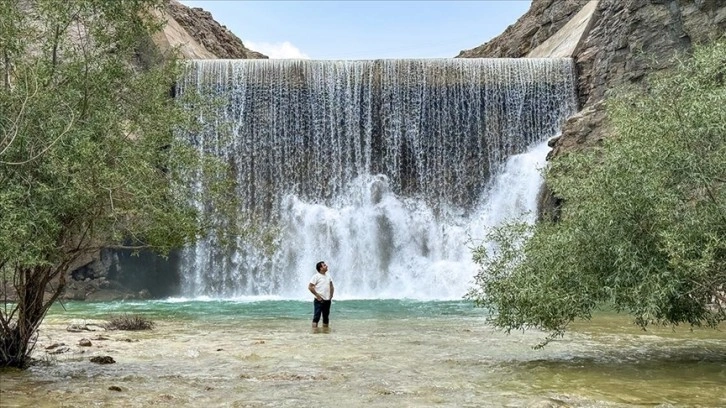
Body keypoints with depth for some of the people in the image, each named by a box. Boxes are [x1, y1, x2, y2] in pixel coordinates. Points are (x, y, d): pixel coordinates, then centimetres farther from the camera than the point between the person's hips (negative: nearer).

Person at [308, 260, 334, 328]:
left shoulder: (328, 276, 13)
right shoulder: (316, 276, -9)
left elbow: (331, 286, 23)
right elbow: (310, 287, -13)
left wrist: (331, 295, 10)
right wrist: (317, 295, -13)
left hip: (327, 300, 7)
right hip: (319, 300, -7)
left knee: (326, 317, 11)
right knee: (316, 317, -9)